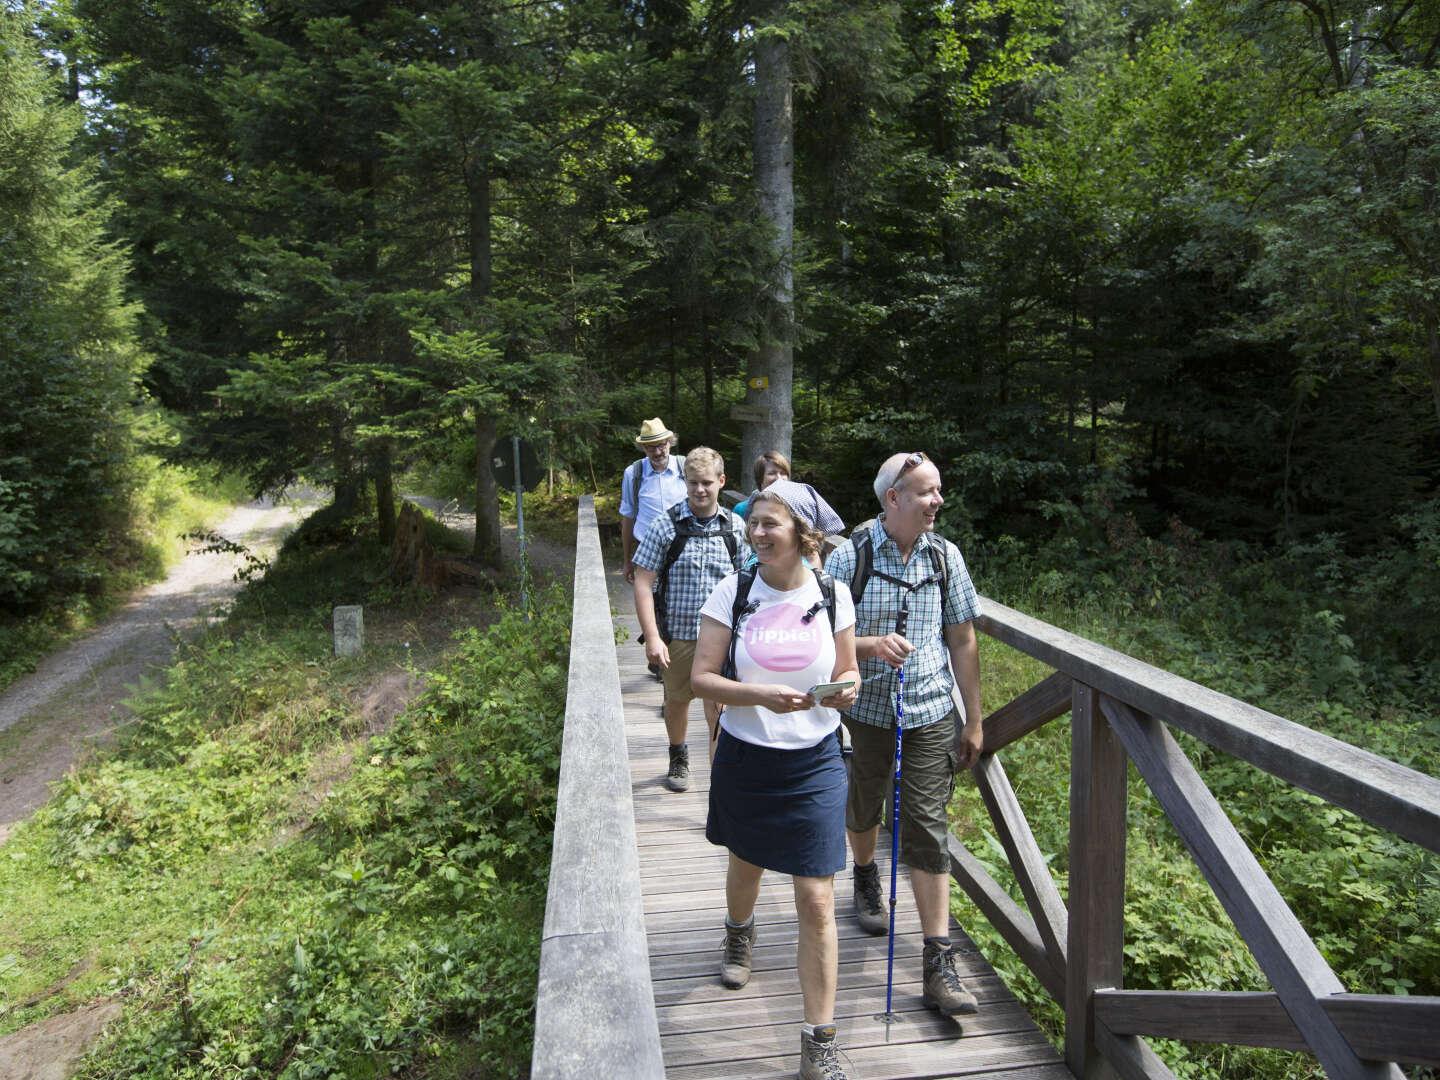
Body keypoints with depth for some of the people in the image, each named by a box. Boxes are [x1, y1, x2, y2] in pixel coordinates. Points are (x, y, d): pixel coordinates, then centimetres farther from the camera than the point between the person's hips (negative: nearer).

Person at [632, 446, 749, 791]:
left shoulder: (736, 527, 0)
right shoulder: (666, 526, -6)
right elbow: (643, 584, -7)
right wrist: (652, 638, -13)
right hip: (676, 634, 0)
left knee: (718, 710, -2)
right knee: (677, 701, 18)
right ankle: (678, 758, 43)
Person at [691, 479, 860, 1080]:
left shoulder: (832, 596, -5)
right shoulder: (733, 592, -8)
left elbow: (845, 675, 6)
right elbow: (702, 678, -10)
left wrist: (846, 688, -18)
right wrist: (760, 696, -27)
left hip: (814, 763, -1)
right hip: (745, 756, 1)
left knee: (817, 902, -2)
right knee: (746, 863, 25)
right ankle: (739, 932, 60)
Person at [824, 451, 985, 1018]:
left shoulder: (945, 556, 0)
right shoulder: (850, 555, -9)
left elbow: (962, 641, 5)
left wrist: (973, 722, 7)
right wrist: (871, 644, -26)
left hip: (931, 715, 1)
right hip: (865, 710, -1)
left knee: (927, 829, -2)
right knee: (863, 805, 19)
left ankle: (939, 966, 5)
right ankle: (866, 878, 51)